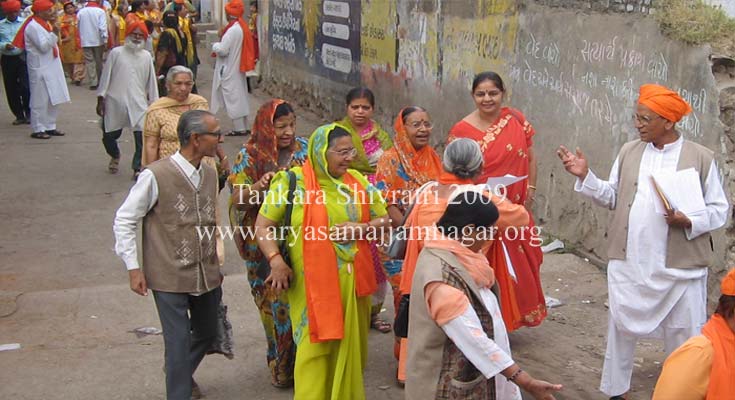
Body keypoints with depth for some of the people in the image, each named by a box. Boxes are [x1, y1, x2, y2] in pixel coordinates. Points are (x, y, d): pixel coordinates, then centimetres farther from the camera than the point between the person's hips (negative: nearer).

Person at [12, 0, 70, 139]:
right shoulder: (33, 26, -15)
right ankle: (37, 129, 3)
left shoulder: (45, 23, 13)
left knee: (53, 99, 13)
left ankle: (50, 126, 22)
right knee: (40, 100, -4)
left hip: (51, 67, 9)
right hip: (40, 69, -9)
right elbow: (43, 47, -22)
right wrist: (54, 32, -26)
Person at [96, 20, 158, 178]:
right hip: (115, 102, -1)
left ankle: (137, 168, -4)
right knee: (109, 135, 11)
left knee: (142, 135, -16)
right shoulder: (116, 53, 0)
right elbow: (105, 76, 1)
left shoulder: (146, 56, 8)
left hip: (138, 104, 1)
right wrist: (101, 99, 0)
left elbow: (151, 81, 13)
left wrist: (154, 102, 13)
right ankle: (115, 156, 43)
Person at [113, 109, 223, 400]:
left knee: (207, 334, 20)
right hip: (170, 276, -6)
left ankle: (181, 372, 48)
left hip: (206, 274, 7)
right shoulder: (156, 176, -17)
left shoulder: (210, 173, 3)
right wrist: (133, 268, -10)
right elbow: (124, 221, -9)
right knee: (179, 342, -3)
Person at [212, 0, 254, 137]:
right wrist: (219, 46, 10)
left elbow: (222, 50, -22)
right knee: (241, 98, 13)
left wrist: (215, 46, -3)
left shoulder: (233, 30, -21)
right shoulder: (243, 27, 8)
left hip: (228, 70, -9)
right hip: (238, 68, 9)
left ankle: (239, 129, -1)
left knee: (233, 99, -3)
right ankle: (244, 127, 19)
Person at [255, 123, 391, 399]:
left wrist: (361, 228, -8)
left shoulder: (357, 181, 6)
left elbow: (384, 220, 12)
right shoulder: (293, 181, -6)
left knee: (350, 346, 14)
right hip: (312, 283, -4)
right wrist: (276, 260, -17)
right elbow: (262, 226, -3)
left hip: (352, 281, 4)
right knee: (315, 349, 0)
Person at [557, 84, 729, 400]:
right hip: (628, 264, 3)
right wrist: (585, 176, -6)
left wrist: (689, 222, -20)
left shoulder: (701, 157, -5)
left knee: (684, 336, 8)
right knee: (621, 328, 15)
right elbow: (612, 197, 7)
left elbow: (719, 209, -3)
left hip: (680, 268, -3)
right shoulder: (629, 152, 5)